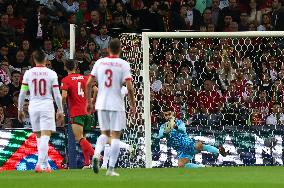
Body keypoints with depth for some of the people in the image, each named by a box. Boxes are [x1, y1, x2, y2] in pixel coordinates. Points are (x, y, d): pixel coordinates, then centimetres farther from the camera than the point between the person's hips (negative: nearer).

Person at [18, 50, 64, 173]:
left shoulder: (28, 73, 1)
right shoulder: (51, 74, -3)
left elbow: (22, 93, 3)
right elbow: (57, 95, -3)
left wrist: (20, 109, 13)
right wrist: (60, 111, 6)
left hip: (33, 106, 2)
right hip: (47, 106, -2)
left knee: (39, 136, 14)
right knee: (45, 136, -6)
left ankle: (45, 163, 18)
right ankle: (41, 163, -19)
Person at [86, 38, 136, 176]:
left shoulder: (99, 62, 3)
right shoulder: (123, 64, -6)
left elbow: (89, 83, 2)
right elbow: (129, 87, -11)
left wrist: (89, 101, 12)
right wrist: (132, 105, 0)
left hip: (101, 104, 3)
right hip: (117, 105, -3)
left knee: (105, 133, 18)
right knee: (115, 135, 4)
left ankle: (96, 154, -10)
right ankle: (111, 169, 1)